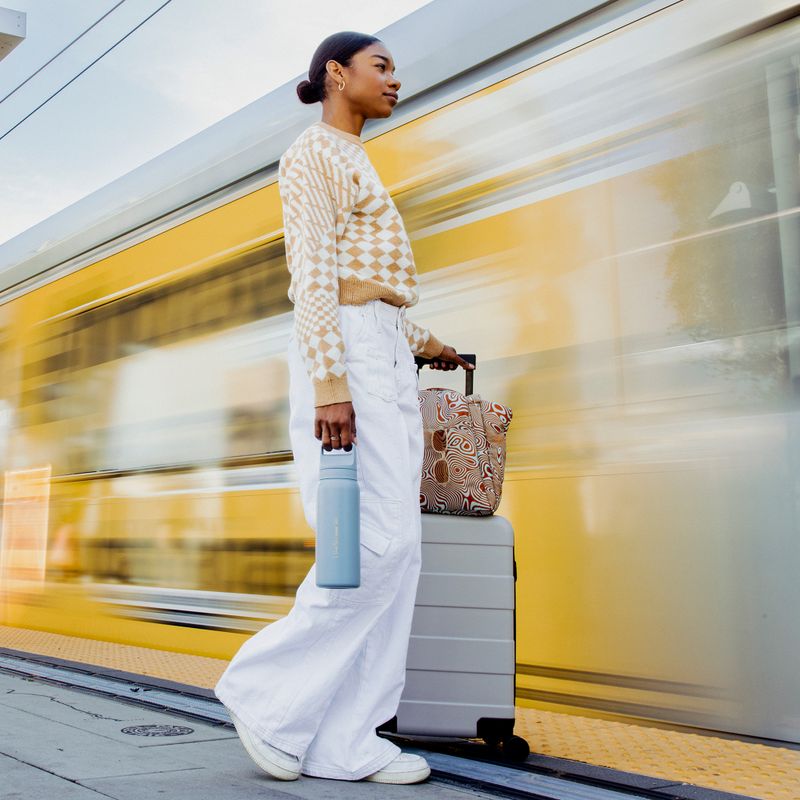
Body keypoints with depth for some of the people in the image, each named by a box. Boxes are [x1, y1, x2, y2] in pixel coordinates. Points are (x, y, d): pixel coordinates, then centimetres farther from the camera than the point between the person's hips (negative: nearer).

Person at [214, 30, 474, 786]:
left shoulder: (355, 166, 27)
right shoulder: (313, 153, -2)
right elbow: (311, 277, -14)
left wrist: (422, 343, 37)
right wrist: (330, 384, -23)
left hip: (384, 359, 9)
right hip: (344, 355, -9)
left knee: (394, 550, 0)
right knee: (378, 545, -15)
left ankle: (345, 741, 3)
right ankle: (270, 692, 0)